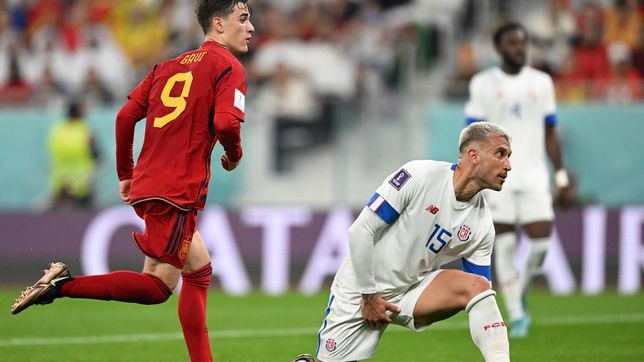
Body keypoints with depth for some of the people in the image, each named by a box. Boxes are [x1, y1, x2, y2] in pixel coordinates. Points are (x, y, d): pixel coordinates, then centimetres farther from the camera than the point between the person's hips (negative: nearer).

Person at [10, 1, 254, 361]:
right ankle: (64, 284, -16)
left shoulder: (169, 67, 19)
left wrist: (126, 175, 20)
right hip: (178, 193, -9)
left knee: (199, 270, 18)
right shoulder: (228, 67, -3)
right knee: (158, 286, -8)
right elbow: (226, 123, -19)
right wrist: (235, 155, 2)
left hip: (147, 183, 9)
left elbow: (126, 116, 13)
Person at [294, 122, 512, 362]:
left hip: (412, 290, 4)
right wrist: (369, 295, -14)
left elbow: (483, 296, -1)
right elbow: (361, 231, -17)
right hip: (361, 290, -4)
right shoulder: (419, 177, -21)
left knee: (476, 286, -21)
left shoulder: (482, 226, -5)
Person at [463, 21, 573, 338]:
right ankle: (516, 315, 3)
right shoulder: (483, 84, 3)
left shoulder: (541, 83, 11)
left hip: (533, 176, 2)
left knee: (541, 242, -8)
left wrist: (561, 178, 9)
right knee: (504, 245, -5)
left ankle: (520, 291, 20)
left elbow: (550, 134, 14)